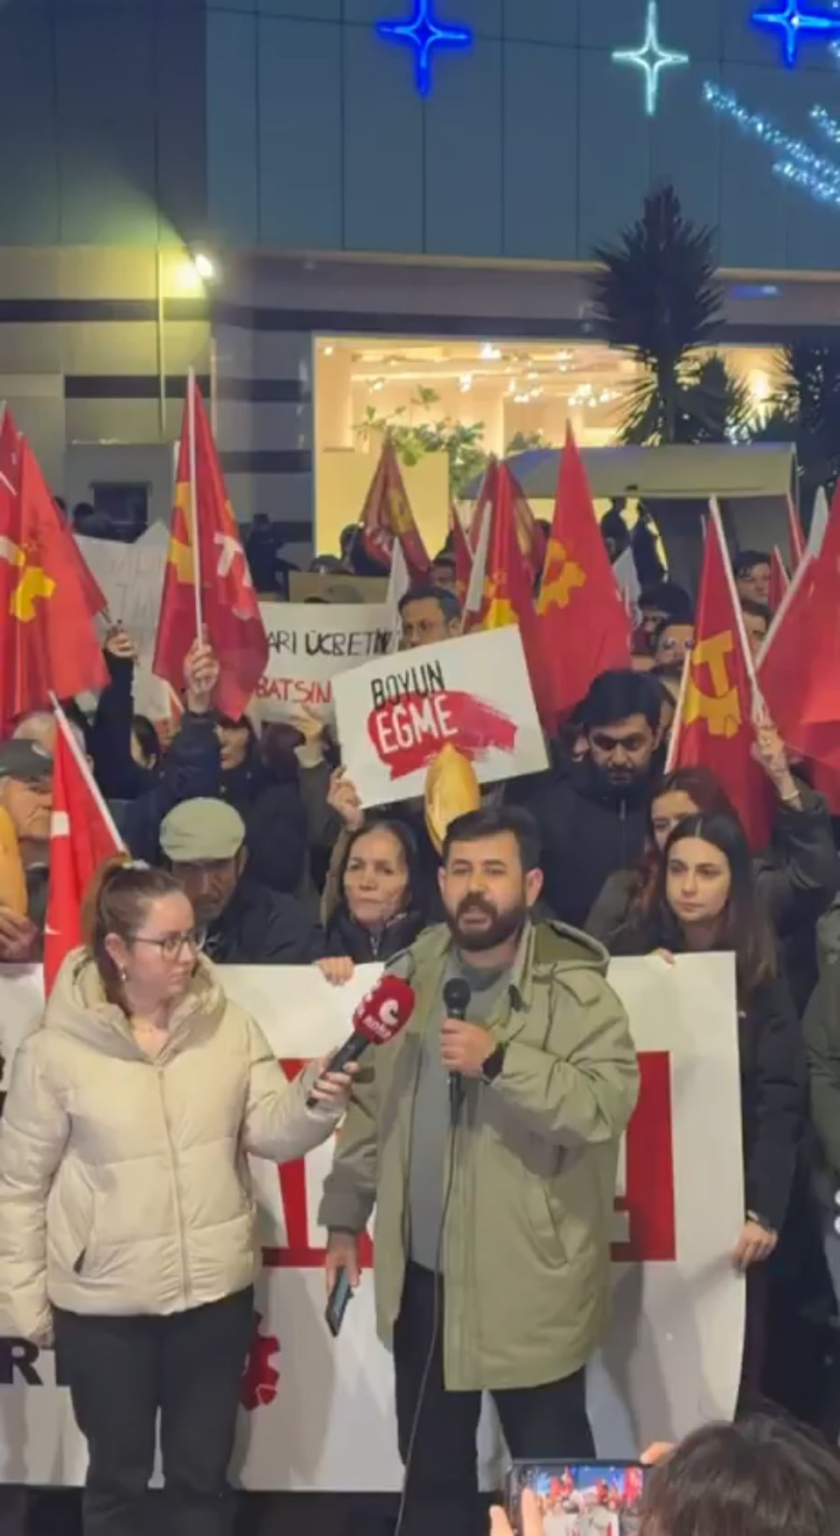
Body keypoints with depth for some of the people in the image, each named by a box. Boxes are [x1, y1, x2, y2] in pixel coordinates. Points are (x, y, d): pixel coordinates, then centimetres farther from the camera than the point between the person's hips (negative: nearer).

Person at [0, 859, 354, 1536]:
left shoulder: (229, 1026, -3)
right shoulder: (55, 1049, -11)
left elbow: (269, 1132, -6)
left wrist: (312, 1102, -27)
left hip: (215, 1292, 2)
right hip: (103, 1305, -2)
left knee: (203, 1473, 18)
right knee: (118, 1477, 16)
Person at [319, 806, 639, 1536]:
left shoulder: (575, 988, -13)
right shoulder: (410, 976, 4)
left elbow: (608, 1105, -24)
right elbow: (371, 1102, 10)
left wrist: (500, 1060, -31)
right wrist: (345, 1216, 11)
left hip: (530, 1279, -5)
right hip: (422, 1272, 5)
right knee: (430, 1466, 21)